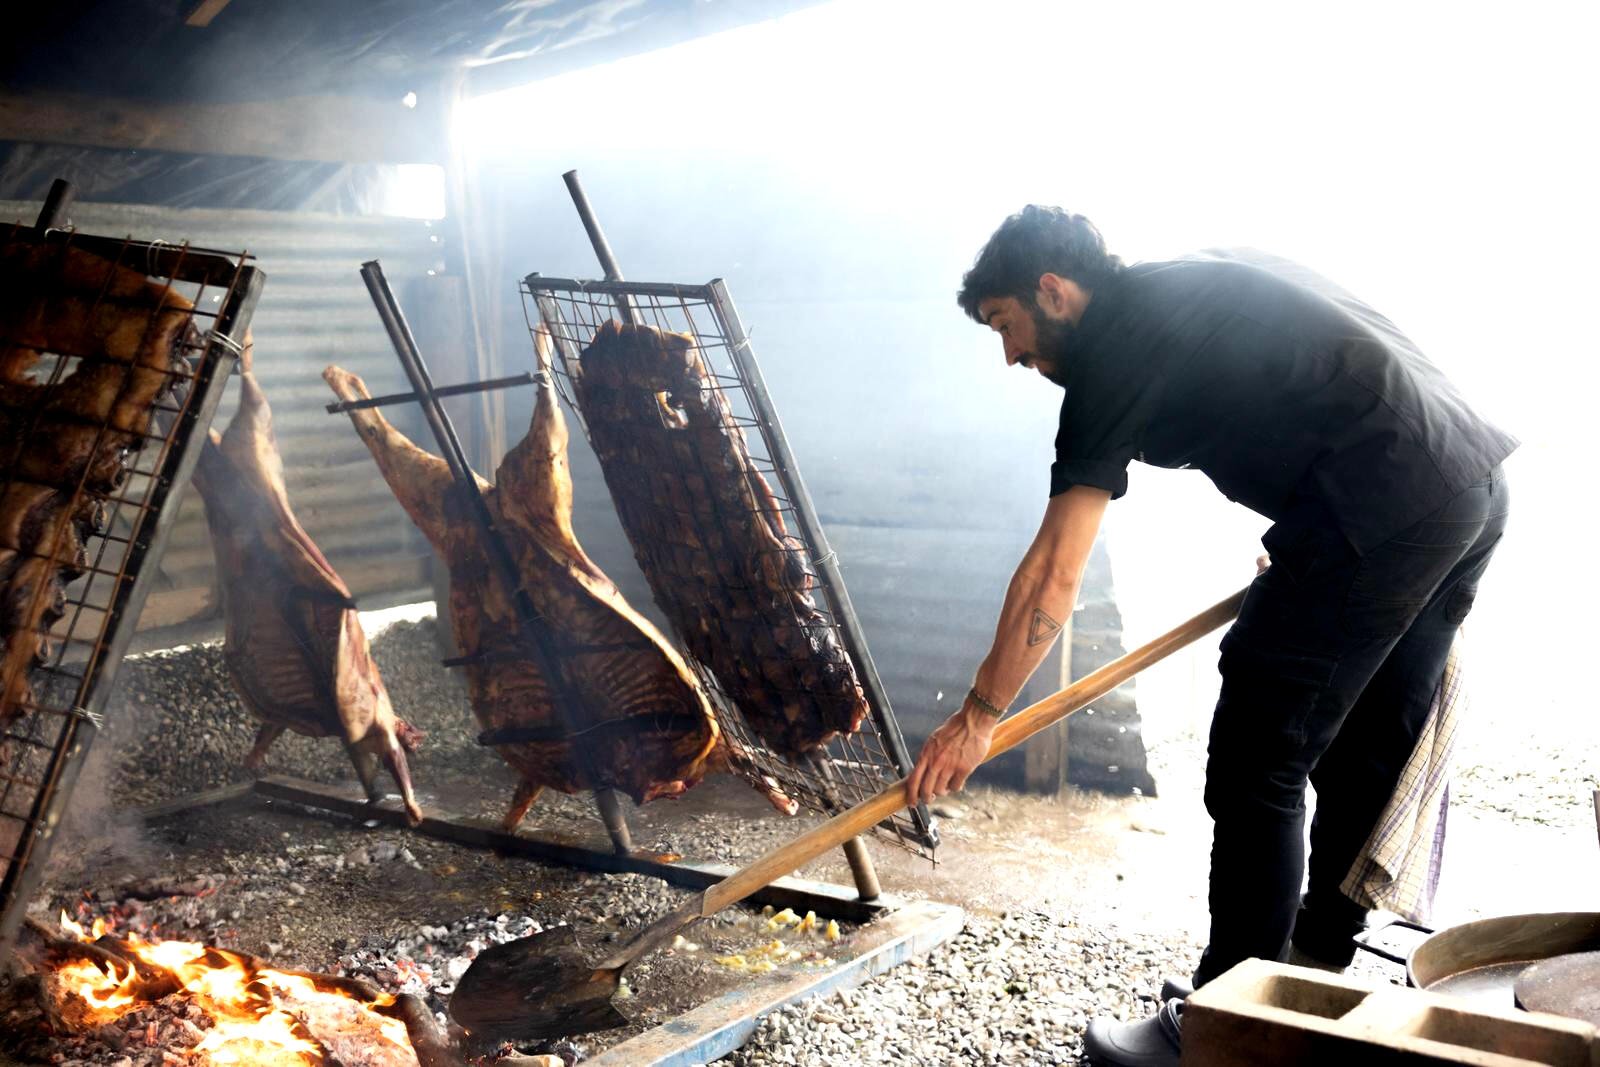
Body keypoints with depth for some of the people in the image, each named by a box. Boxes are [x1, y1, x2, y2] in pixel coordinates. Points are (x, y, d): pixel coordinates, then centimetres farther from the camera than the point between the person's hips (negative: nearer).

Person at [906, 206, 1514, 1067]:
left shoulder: (1116, 345, -5)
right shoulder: (1206, 279, 21)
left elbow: (1054, 574, -9)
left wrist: (979, 716, -2)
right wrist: (1308, 549, 23)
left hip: (1380, 509, -10)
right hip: (1475, 485, 10)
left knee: (1255, 770, -2)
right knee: (1364, 760, 19)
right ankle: (1314, 974, 34)